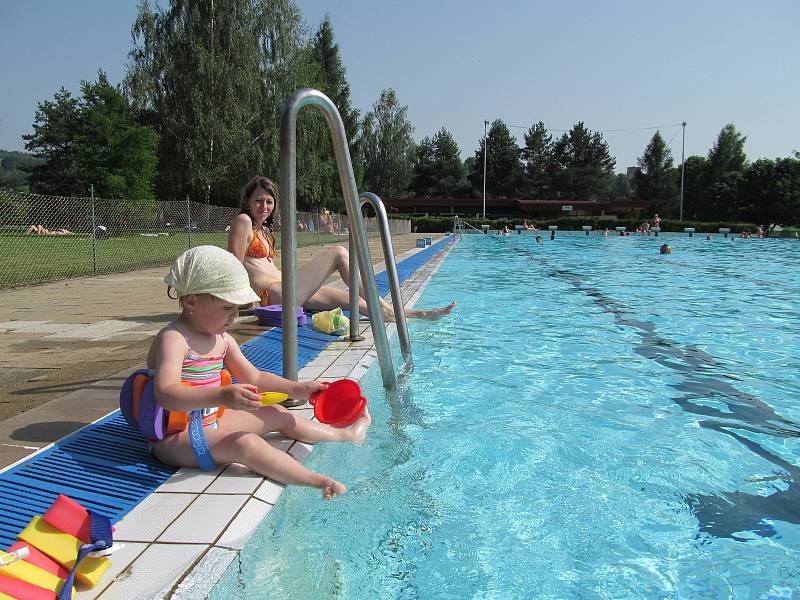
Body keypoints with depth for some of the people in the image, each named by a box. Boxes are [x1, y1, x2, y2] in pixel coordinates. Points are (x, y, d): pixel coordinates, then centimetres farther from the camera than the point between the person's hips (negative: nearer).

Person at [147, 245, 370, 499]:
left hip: (210, 420, 9)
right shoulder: (173, 339, -22)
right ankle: (317, 481, -33)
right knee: (245, 443, -31)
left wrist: (296, 389, 5)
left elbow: (253, 377, 15)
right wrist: (222, 396, -50)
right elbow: (167, 394, -37)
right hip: (175, 438, -9)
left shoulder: (222, 339, 6)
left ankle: (347, 435, 26)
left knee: (277, 415, 11)